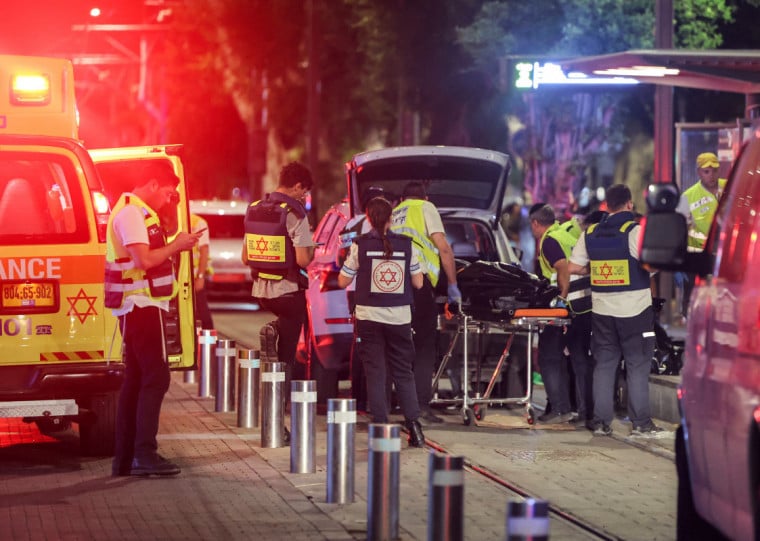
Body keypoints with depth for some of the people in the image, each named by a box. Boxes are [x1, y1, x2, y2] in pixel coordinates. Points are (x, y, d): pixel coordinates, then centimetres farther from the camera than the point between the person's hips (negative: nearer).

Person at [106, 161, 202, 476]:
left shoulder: (135, 212, 18)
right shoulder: (132, 213, -15)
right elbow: (144, 261, -23)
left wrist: (175, 246, 8)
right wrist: (176, 246, -12)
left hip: (136, 308, 11)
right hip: (142, 306, -11)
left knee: (135, 380, 11)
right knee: (155, 378, -12)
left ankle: (125, 459, 12)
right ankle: (145, 454, -16)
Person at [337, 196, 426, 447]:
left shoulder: (360, 245, -6)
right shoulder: (406, 245, -1)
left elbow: (342, 281, -1)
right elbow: (418, 282, 4)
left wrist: (348, 263, 16)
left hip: (369, 317, -2)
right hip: (400, 317, 2)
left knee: (375, 372, 4)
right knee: (403, 372, 11)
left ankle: (380, 426, -1)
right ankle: (413, 424, 2)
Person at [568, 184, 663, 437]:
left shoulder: (590, 234, 5)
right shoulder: (635, 231, -10)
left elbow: (573, 267, 6)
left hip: (602, 309, 4)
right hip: (634, 309, -4)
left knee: (604, 364, 10)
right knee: (637, 365, 2)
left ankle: (601, 422, 9)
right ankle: (640, 423, 2)